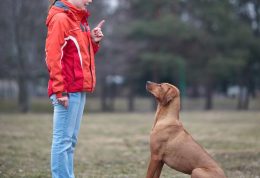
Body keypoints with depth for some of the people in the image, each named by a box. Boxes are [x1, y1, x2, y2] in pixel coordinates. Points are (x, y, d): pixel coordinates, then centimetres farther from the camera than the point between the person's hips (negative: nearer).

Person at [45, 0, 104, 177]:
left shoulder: (80, 19, 18)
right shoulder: (61, 18, -10)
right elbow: (52, 55, -17)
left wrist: (93, 42, 4)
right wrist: (60, 90, -20)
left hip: (79, 89, 9)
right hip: (67, 90, -9)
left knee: (71, 139, 10)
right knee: (63, 139, -7)